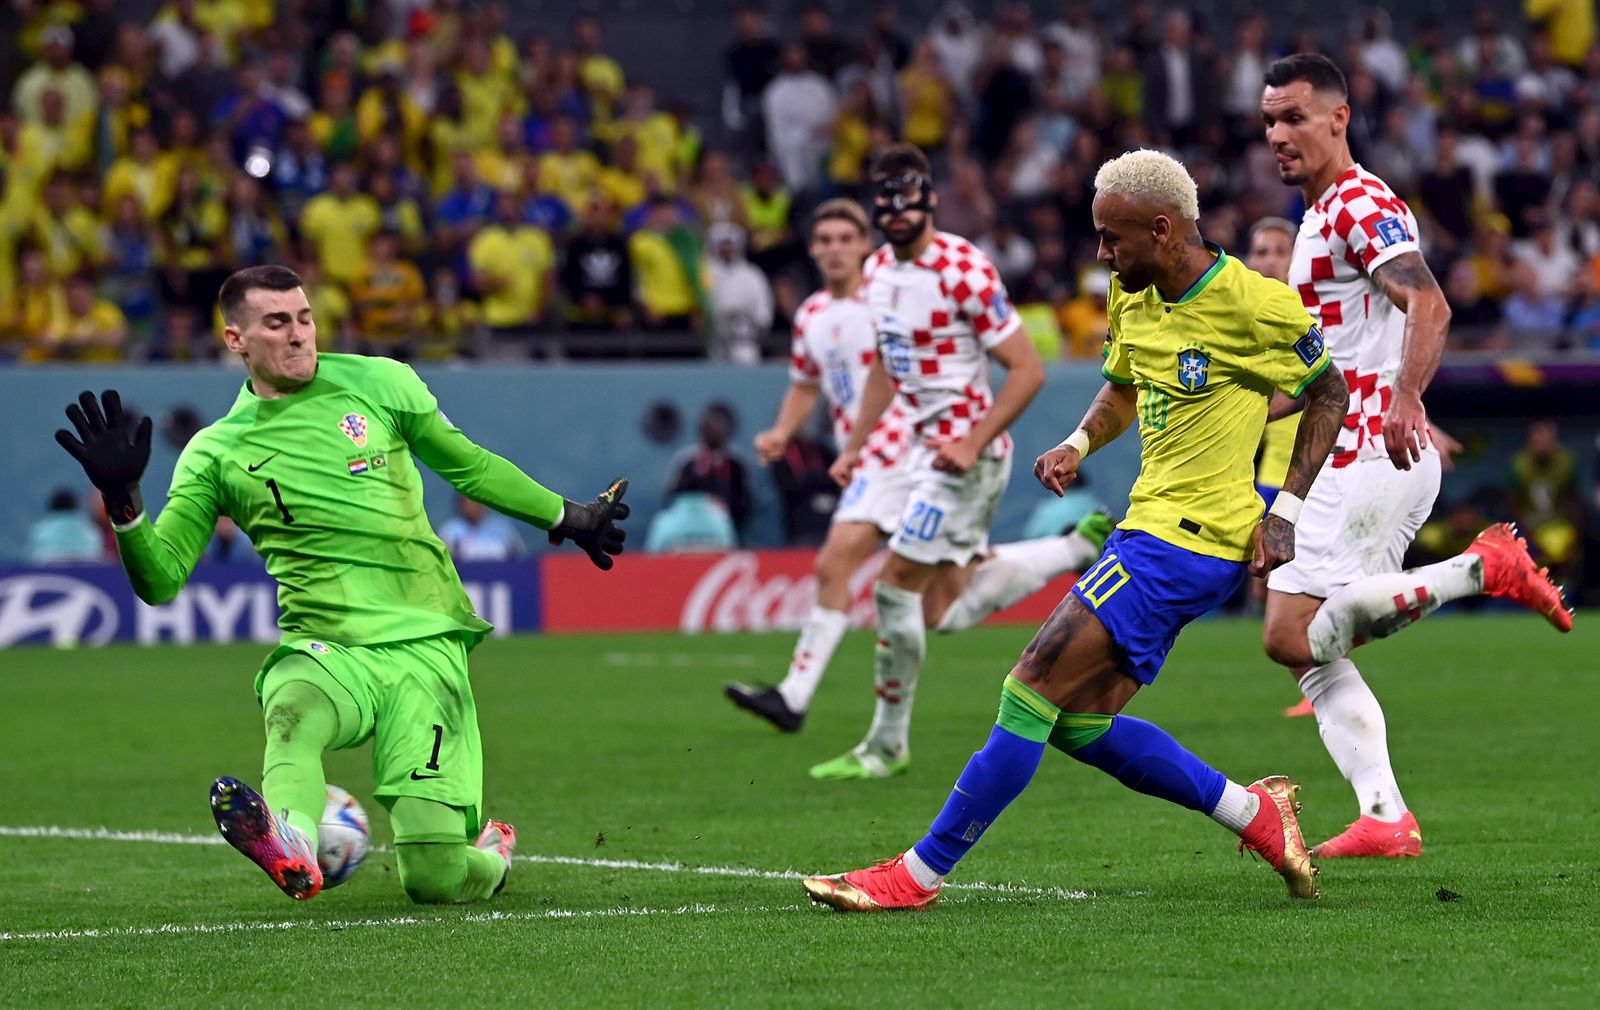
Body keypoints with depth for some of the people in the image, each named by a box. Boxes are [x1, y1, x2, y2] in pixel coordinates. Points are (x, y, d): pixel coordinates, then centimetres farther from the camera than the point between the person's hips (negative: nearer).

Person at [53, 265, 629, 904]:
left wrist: (567, 519, 29)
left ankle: (487, 854, 22)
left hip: (426, 645, 0)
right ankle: (290, 844, -66)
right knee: (294, 707, -40)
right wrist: (122, 499, -16)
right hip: (326, 647, 0)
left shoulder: (377, 384, 10)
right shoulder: (216, 454, 7)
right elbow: (160, 580, 1)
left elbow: (468, 466, 24)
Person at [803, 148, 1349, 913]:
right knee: (1079, 724, 6)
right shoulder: (1134, 296, 8)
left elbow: (1330, 395, -4)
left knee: (1032, 691, -12)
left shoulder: (1252, 304, -15)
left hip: (1190, 540, -9)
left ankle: (920, 873, -7)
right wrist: (1078, 445, 3)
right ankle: (1254, 813, 18)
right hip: (1148, 526, 9)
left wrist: (1283, 515, -10)